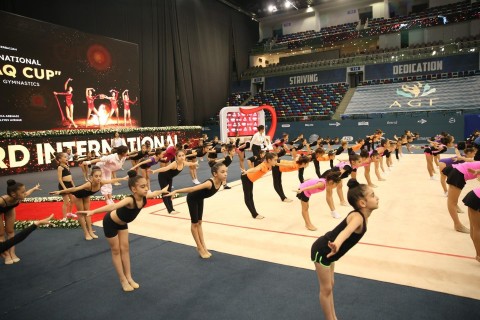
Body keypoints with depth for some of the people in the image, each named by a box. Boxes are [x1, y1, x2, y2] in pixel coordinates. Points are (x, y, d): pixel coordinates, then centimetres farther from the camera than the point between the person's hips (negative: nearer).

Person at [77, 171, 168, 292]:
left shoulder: (144, 197, -21)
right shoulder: (130, 200, -42)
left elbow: (155, 193, 2)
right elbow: (113, 206, -58)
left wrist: (163, 190, 21)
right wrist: (92, 211, -71)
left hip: (122, 222, 7)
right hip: (110, 222, -6)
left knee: (125, 248, 12)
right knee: (116, 250, 7)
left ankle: (129, 277, 23)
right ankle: (123, 280, 18)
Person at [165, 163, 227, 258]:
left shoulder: (221, 181, -21)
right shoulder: (210, 183, -42)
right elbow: (192, 189, -48)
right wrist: (175, 191, -52)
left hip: (200, 198, 7)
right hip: (192, 199, -7)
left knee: (199, 222, 16)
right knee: (195, 223, 5)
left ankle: (203, 246, 24)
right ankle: (200, 248, 16)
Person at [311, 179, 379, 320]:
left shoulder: (361, 215, -3)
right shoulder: (358, 217, -31)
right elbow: (347, 230, -55)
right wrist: (337, 244, -75)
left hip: (329, 250, 10)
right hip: (322, 251, -10)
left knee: (330, 285, 22)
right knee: (326, 289, 5)